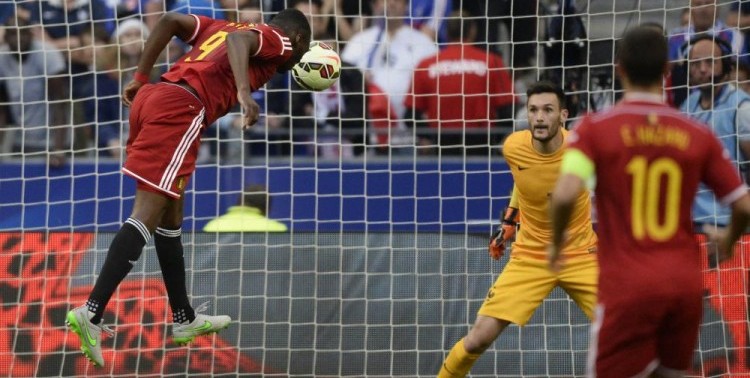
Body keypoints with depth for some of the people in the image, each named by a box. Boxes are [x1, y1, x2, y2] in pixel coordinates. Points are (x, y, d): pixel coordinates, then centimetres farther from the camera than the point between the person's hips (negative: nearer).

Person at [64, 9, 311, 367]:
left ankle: (184, 319, 27)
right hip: (182, 108, -9)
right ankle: (91, 312, -22)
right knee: (147, 215, -12)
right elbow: (239, 39, -12)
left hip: (151, 96, 9)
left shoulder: (221, 26, 31)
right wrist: (244, 92, -27)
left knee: (170, 215, 17)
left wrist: (140, 77, 23)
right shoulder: (280, 42, 9)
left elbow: (170, 20, 22)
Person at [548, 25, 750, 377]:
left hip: (627, 285, -3)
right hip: (686, 282, 3)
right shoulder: (698, 135, 3)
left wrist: (556, 242, 1)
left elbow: (565, 194, -19)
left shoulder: (595, 128, -5)